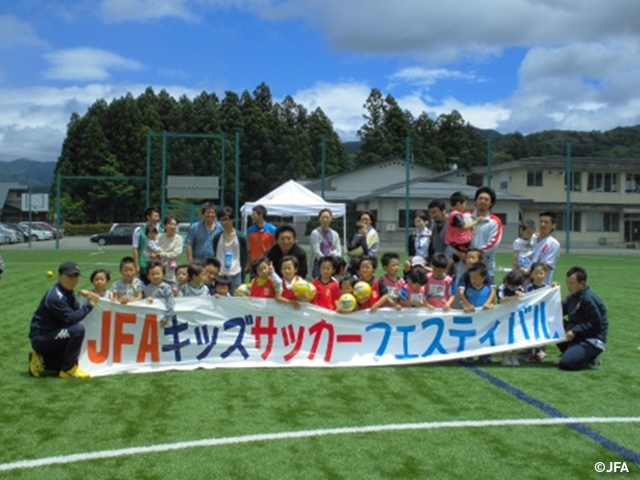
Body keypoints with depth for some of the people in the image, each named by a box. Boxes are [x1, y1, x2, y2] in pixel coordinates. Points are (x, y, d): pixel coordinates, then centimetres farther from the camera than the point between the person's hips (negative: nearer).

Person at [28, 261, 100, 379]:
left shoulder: (67, 291, 6)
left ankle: (41, 360, 19)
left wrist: (87, 298, -14)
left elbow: (77, 310, 2)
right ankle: (69, 369, -16)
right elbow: (71, 318, -28)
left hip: (50, 336, 10)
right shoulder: (55, 296, -24)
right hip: (40, 338, -10)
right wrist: (90, 304, -25)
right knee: (78, 329, -29)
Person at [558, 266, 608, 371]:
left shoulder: (588, 299, -20)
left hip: (592, 339, -9)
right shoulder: (573, 296, 8)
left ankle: (591, 357, 2)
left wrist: (575, 331, -23)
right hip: (577, 335, 9)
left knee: (565, 363, -22)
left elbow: (596, 324, -21)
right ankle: (571, 352, 8)